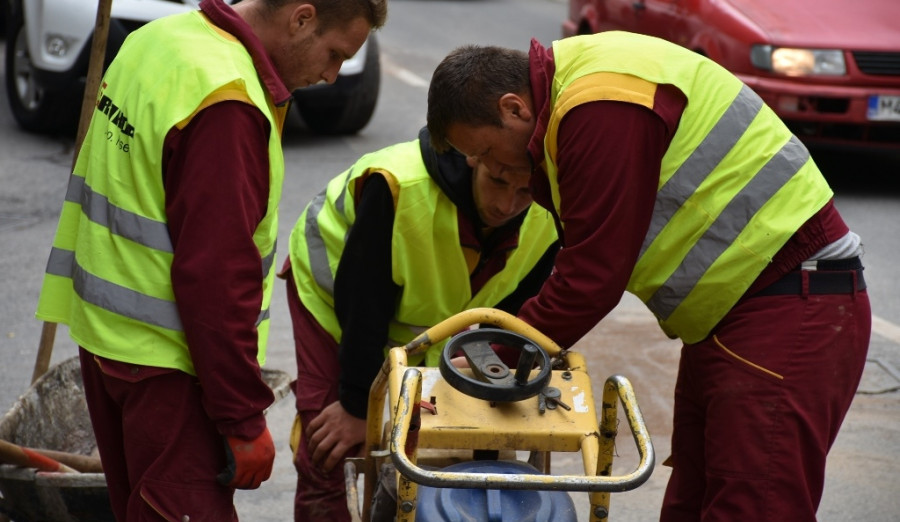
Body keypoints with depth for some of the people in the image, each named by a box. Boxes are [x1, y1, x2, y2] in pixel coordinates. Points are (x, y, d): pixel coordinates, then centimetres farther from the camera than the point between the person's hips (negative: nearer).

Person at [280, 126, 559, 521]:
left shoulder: (547, 218, -26)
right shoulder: (398, 185, -42)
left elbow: (511, 316, -10)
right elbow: (362, 307, -32)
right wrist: (357, 406, -24)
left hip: (432, 317, 4)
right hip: (334, 288, -4)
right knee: (327, 459, -9)